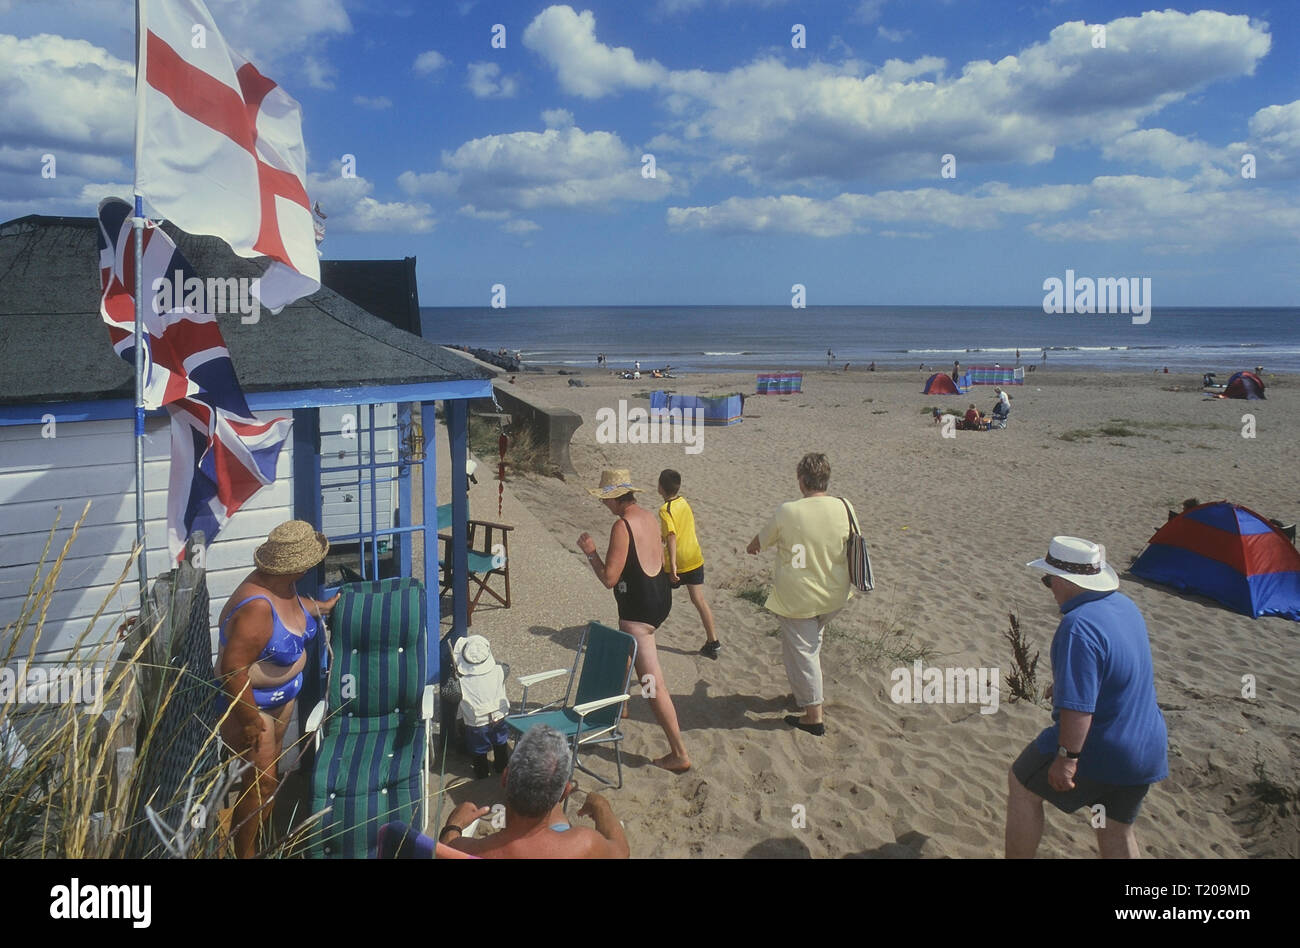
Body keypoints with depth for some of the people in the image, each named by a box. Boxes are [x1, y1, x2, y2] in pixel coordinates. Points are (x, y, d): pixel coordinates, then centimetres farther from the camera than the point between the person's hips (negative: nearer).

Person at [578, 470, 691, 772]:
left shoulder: (622, 526, -19)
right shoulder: (650, 517, 7)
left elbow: (609, 579, -18)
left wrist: (590, 551, -5)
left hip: (638, 608, -9)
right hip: (661, 597, 10)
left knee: (654, 683, -5)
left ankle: (679, 754, -2)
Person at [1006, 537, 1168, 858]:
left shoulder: (1078, 626, -28)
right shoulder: (1125, 606, 3)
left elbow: (1078, 705, -32)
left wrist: (1067, 757, -26)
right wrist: (1063, 685, 29)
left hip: (1096, 752, -8)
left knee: (1022, 785, 14)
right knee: (1117, 829, 23)